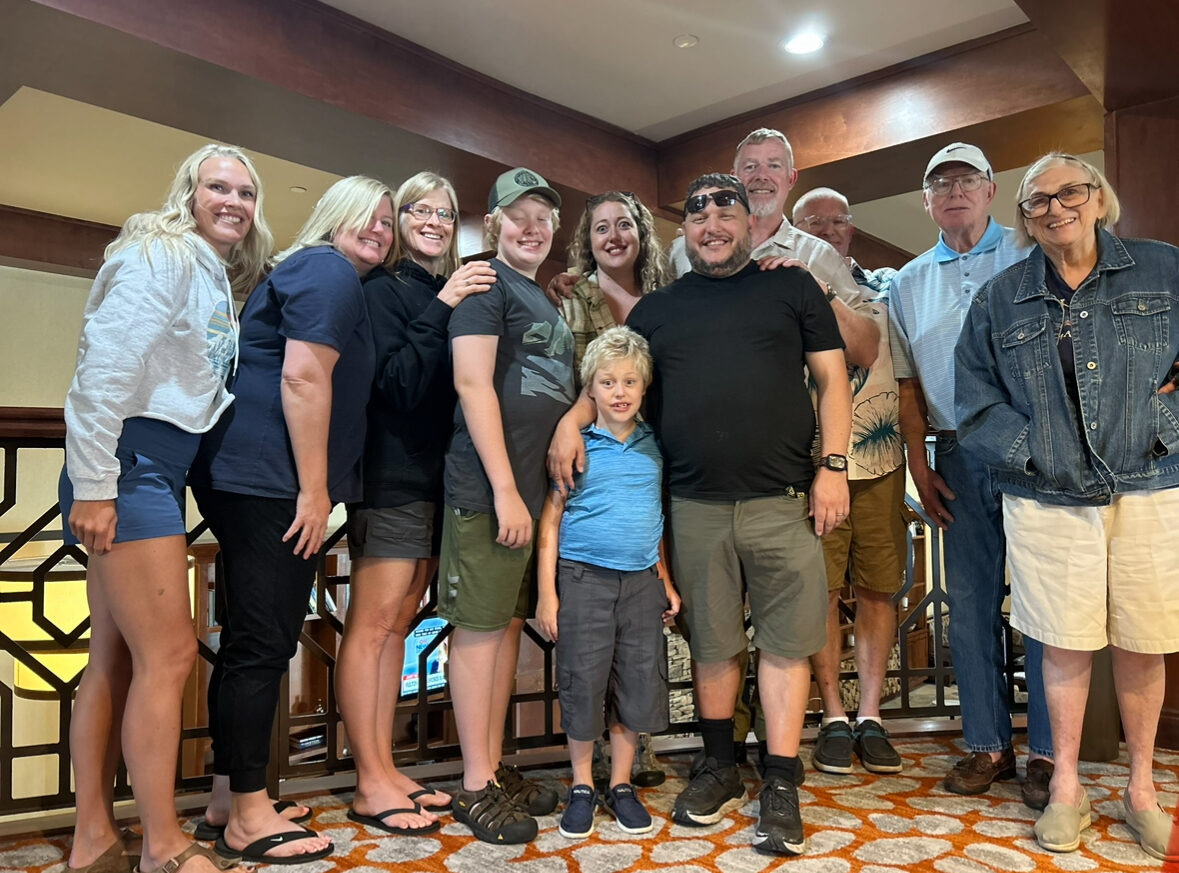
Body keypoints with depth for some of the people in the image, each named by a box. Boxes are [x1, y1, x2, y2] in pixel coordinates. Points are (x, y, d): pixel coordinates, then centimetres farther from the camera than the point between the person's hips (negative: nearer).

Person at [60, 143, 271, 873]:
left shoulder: (221, 278, 19)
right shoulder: (161, 253, -8)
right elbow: (106, 364, -16)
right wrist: (92, 486, -20)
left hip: (163, 466, 9)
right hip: (129, 463, -9)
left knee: (117, 658, 10)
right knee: (170, 652, -7)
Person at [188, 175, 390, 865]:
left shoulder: (307, 271, 25)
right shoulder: (330, 272, -7)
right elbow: (303, 377, -19)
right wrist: (314, 491, -19)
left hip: (246, 479, 11)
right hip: (273, 482, -11)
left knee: (252, 639, 14)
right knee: (264, 642, -5)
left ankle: (229, 794, 25)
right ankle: (249, 818, 5)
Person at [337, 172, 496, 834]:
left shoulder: (453, 293, 15)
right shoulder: (384, 289, -4)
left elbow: (457, 387, 11)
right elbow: (399, 383, -15)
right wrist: (441, 307, -16)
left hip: (436, 477, 7)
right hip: (393, 476, -7)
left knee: (399, 623, 10)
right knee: (373, 623, -4)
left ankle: (386, 768, 19)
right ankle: (371, 786, 4)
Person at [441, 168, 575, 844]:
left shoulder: (548, 303, 20)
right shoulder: (487, 285, -5)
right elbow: (473, 384, -15)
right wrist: (505, 488, -19)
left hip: (541, 486, 8)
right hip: (490, 488, -8)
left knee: (510, 622, 13)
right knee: (480, 626, -1)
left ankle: (498, 769, 25)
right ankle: (476, 787, 10)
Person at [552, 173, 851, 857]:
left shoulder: (792, 288, 10)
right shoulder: (657, 308, 16)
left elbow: (832, 378, 7)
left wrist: (833, 467, -3)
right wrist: (573, 418, 0)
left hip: (782, 501, -2)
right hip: (694, 506, 2)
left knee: (785, 642, 1)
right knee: (712, 644, 11)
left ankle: (781, 787, 14)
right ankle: (720, 769, 29)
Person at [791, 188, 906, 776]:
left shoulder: (885, 286, 15)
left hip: (880, 461, 2)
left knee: (878, 588, 4)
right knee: (821, 590, 0)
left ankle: (870, 716, 15)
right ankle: (834, 717, 14)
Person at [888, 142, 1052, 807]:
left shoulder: (1030, 258, 4)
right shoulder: (909, 283, 13)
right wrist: (919, 462, 6)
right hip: (959, 460, 3)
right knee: (969, 604, 7)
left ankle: (1048, 753, 11)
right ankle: (988, 745, 19)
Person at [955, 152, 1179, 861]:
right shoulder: (1000, 299, 7)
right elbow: (975, 399, 5)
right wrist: (1031, 451, -6)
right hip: (1049, 502, 0)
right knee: (1065, 643, 5)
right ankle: (1067, 789, 21)